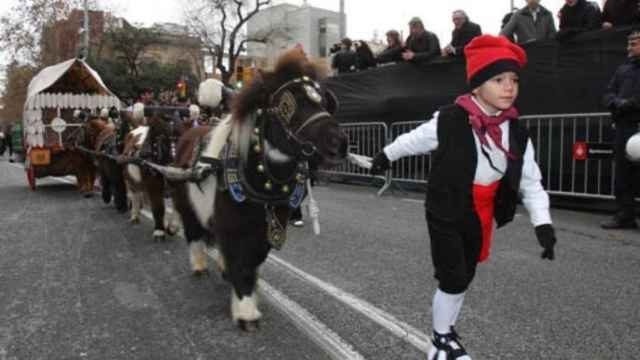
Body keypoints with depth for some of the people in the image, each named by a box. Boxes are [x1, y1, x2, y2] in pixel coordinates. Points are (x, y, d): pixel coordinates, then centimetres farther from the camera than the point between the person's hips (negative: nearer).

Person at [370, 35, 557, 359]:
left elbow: (531, 182, 1)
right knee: (452, 280, -3)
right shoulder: (449, 122, -21)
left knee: (464, 279, 19)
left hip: (481, 218, 6)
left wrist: (543, 224, -9)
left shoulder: (517, 134, -7)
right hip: (445, 214, -5)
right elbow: (412, 141, -3)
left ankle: (447, 332, 41)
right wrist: (385, 156, 14)